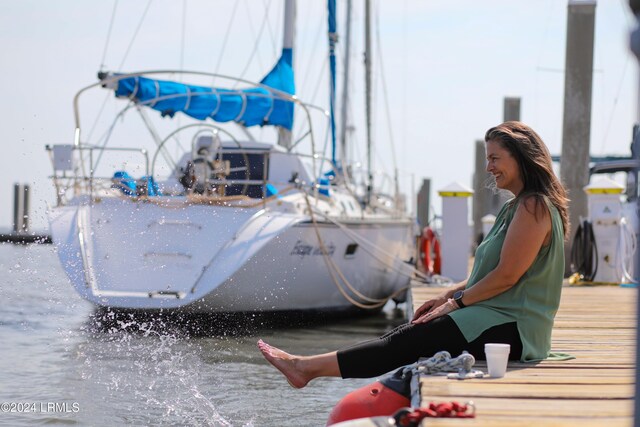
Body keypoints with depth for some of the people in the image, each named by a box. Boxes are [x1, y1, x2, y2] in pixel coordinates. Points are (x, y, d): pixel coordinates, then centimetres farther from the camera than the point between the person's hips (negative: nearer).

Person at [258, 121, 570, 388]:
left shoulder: (534, 206, -13)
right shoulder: (516, 207, 20)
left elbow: (506, 276, -17)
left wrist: (454, 303, -9)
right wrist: (448, 296, 9)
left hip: (510, 329, -9)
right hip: (500, 321, 9)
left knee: (408, 341, -11)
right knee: (406, 335, 0)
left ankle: (308, 367, -8)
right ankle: (307, 367, -5)